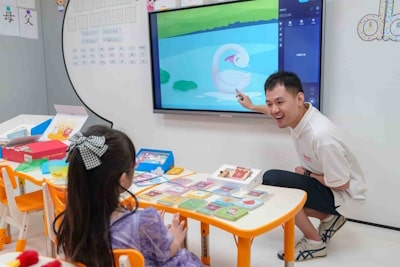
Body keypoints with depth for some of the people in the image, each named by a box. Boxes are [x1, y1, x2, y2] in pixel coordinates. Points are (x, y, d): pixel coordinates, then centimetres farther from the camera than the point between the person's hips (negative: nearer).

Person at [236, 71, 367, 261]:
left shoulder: (321, 136, -37)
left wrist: (307, 174, -10)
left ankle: (314, 242, -6)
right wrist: (252, 106, 29)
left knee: (271, 181, -24)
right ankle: (328, 218, 16)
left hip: (340, 192, -8)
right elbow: (276, 112, 16)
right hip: (322, 182, 9)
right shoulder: (297, 112, -12)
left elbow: (341, 183, -25)